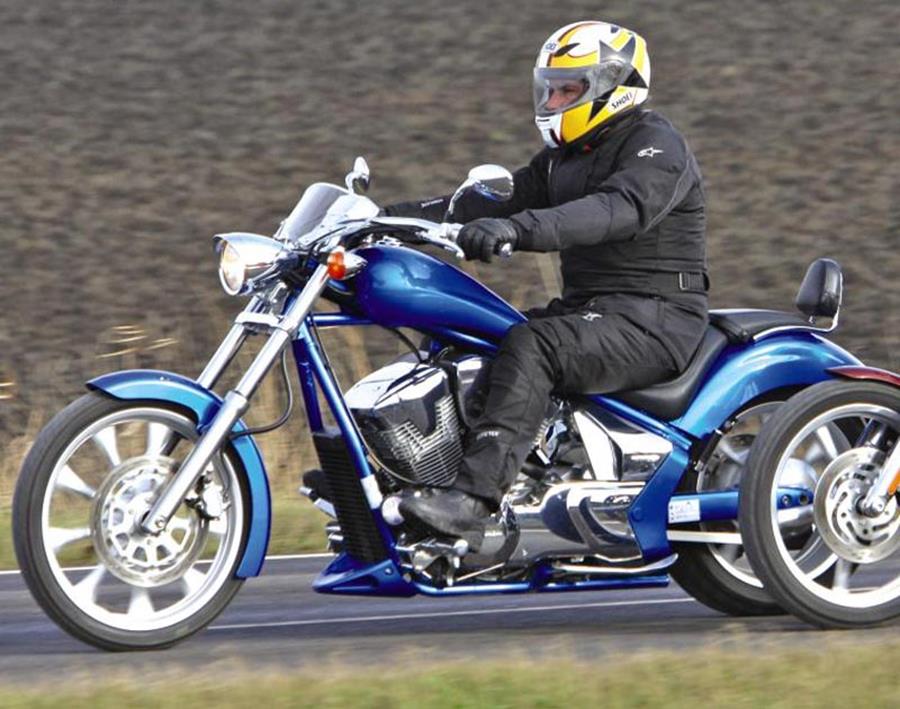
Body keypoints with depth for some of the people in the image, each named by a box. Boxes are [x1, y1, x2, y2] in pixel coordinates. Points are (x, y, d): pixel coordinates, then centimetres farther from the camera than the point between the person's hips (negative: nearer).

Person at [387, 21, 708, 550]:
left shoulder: (657, 148, -10)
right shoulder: (565, 159, 20)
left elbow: (619, 209, -29)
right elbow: (499, 200, 16)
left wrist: (518, 229, -44)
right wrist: (392, 217, 3)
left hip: (656, 318, -10)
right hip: (589, 307, 10)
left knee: (532, 346, -33)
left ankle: (474, 499, -43)